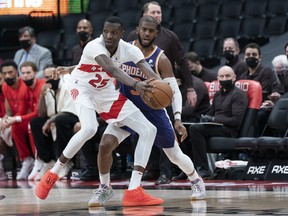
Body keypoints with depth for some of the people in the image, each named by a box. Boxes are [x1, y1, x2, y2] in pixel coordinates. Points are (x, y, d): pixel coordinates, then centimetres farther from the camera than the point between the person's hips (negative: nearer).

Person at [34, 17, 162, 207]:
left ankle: (134, 190, -5)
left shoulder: (128, 50, -15)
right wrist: (136, 84, -65)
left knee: (149, 130, -4)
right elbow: (112, 69, -48)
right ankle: (53, 175, -15)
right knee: (89, 129, -36)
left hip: (107, 93, 6)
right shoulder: (94, 47, -30)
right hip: (83, 89, -6)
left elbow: (148, 71, -28)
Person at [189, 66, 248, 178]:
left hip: (229, 130, -8)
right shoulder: (218, 94, 23)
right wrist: (205, 118, 3)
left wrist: (213, 119, -11)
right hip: (216, 127, 8)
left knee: (195, 129, -26)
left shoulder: (238, 94, -3)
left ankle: (203, 168, -28)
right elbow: (211, 113, 29)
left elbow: (236, 121, -12)